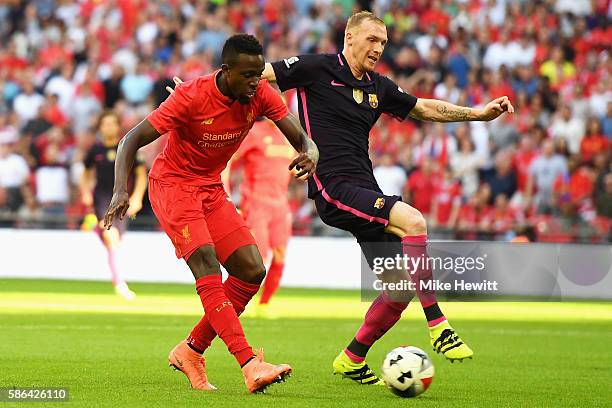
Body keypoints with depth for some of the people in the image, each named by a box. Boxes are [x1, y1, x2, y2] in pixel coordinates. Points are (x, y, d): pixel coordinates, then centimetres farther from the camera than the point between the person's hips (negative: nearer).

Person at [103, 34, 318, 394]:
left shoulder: (261, 95, -9)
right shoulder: (192, 96, -24)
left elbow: (301, 138, -8)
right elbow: (132, 140, -20)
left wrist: (310, 154, -33)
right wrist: (121, 191, -34)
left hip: (212, 189, 7)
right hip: (172, 184, -6)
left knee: (253, 272, -3)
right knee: (206, 262, -26)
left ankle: (191, 352, 10)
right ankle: (249, 364, -36)